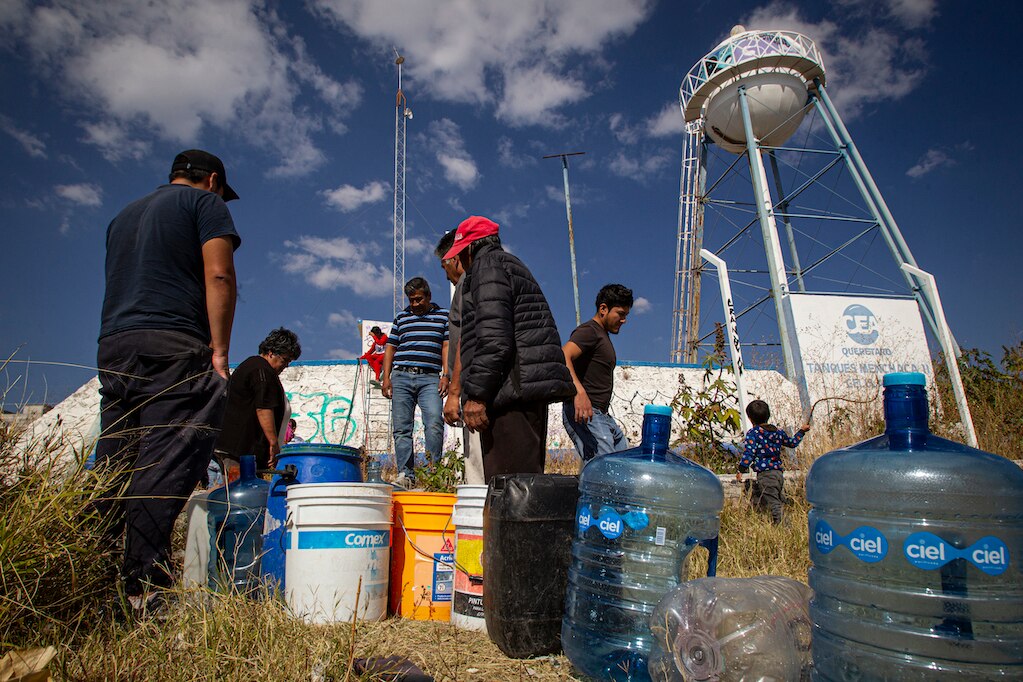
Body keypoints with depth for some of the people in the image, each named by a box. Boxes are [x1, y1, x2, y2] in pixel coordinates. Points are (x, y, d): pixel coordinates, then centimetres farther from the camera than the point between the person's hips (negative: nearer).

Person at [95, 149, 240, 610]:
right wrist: (220, 351, -9)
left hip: (112, 347, 7)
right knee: (163, 468, -12)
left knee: (111, 469, 7)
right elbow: (218, 275, -7)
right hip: (174, 348, -7)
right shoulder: (205, 202, 7)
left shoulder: (124, 215, 30)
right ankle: (143, 589, -15)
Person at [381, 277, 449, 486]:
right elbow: (391, 348, 17)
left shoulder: (443, 315, 14)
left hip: (430, 378, -2)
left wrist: (445, 375, -4)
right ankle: (406, 474, 3)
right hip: (401, 377, 2)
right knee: (401, 428, -1)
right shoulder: (401, 317, 19)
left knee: (435, 423, -18)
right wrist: (386, 377, 8)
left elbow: (446, 347, 7)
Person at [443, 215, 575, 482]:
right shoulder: (513, 266, 29)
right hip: (528, 390, 11)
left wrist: (476, 394, -18)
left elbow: (493, 337, -17)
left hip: (514, 389, -11)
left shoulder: (489, 264, -2)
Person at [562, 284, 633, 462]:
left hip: (602, 415, 10)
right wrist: (579, 392, -40)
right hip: (583, 414, -10)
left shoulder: (603, 335, 23)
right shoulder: (589, 330, -8)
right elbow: (563, 357, -27)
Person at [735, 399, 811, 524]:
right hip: (779, 472, 7)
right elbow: (792, 443, 29)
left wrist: (741, 469, -13)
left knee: (772, 502, -11)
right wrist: (802, 431, 45)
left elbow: (749, 452, -14)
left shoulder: (752, 433, -5)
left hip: (765, 474, -7)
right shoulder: (778, 432, 14)